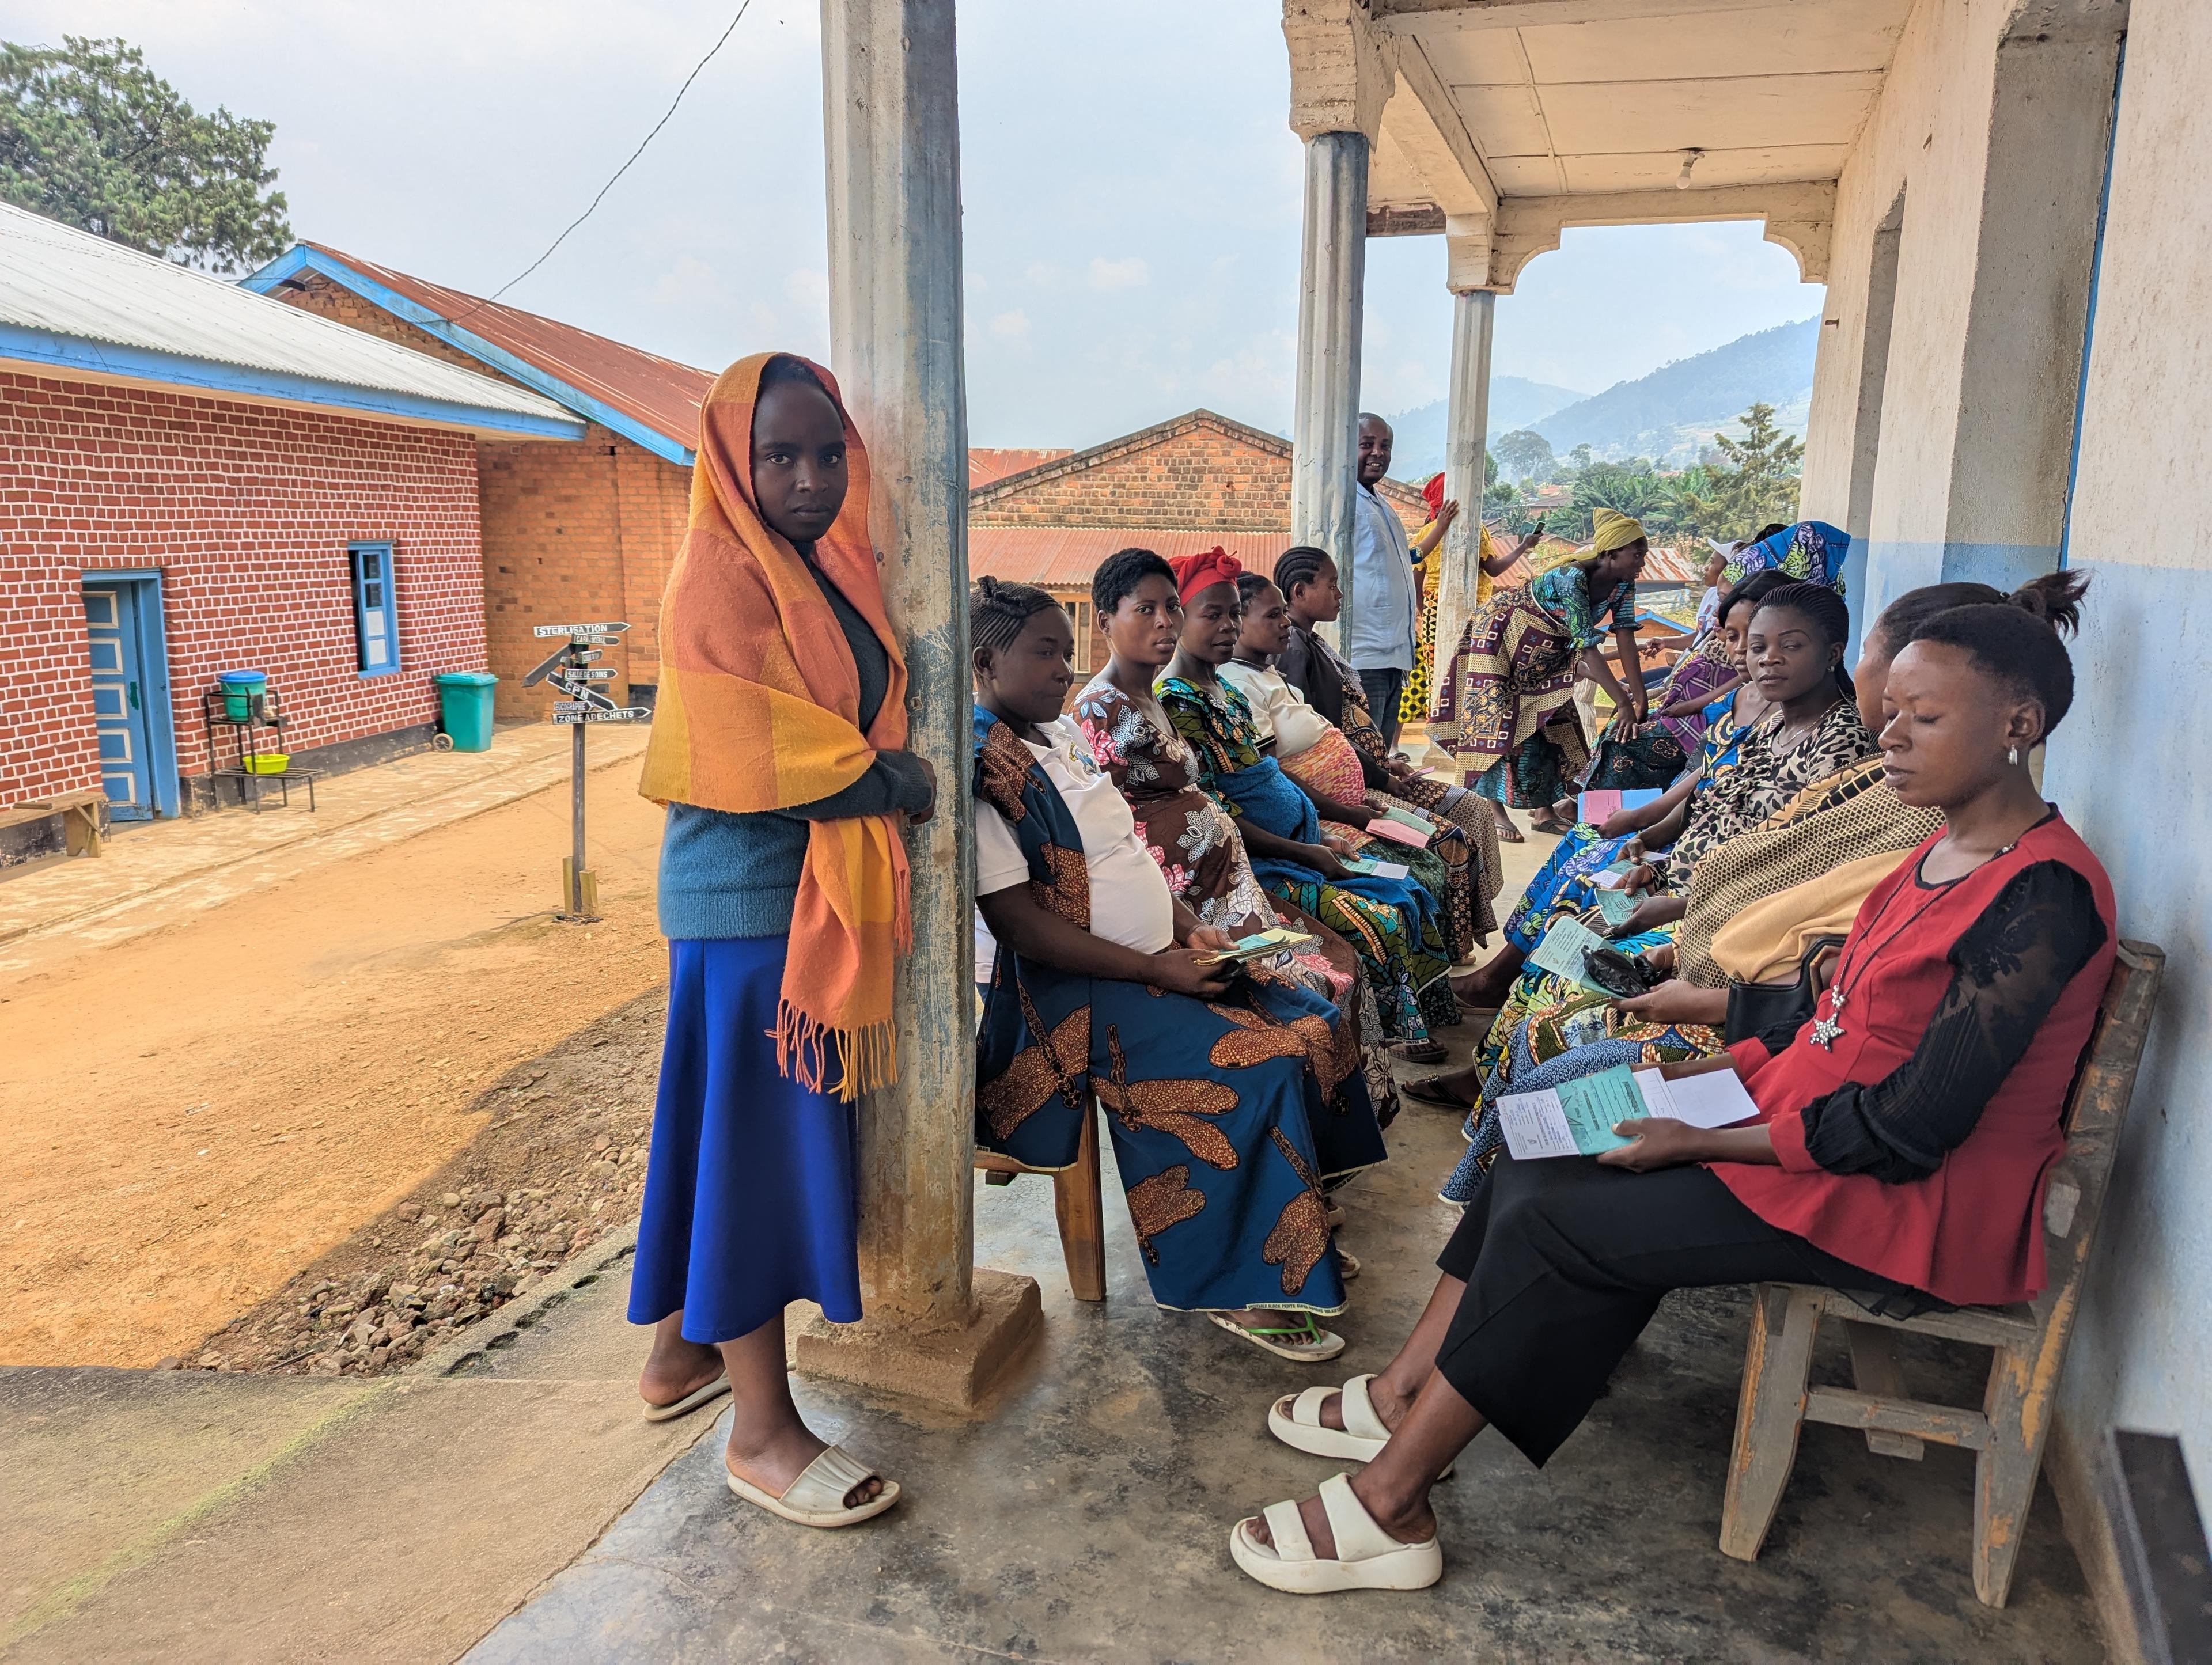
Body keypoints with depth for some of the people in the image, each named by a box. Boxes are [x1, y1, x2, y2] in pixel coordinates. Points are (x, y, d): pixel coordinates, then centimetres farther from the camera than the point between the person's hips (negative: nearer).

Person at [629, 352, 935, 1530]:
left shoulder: (825, 565, 13)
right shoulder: (721, 575, -14)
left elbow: (858, 720, 20)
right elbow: (760, 760, -21)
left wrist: (893, 773, 1)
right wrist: (894, 783, -11)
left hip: (816, 897, 9)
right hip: (752, 901, -9)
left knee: (730, 1125, 18)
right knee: (759, 1138, -2)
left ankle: (685, 1346, 34)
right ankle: (762, 1428, 11)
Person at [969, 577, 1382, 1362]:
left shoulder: (1065, 735, 12)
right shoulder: (982, 770, -17)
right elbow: (1019, 924, -22)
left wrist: (1190, 930, 4)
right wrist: (1155, 967, -20)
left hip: (1163, 959, 9)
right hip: (1078, 989, -9)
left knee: (1316, 1028, 1)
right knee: (1258, 1068, -21)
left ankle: (1298, 1223, 15)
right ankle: (1247, 1289, -7)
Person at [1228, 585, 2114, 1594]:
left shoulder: (2041, 896, -23)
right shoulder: (1951, 853, 8)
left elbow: (1909, 1128, -24)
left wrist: (1705, 1141, -19)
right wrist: (1708, 1070, 5)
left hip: (1908, 1204, -9)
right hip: (1815, 1123, 9)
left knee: (1553, 1222, -16)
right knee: (1537, 1163, 1)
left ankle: (1388, 1507, -4)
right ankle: (1402, 1399, 9)